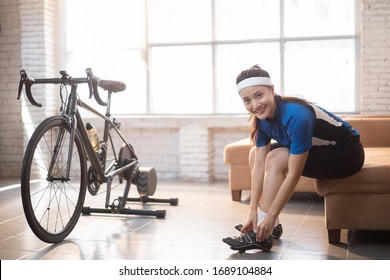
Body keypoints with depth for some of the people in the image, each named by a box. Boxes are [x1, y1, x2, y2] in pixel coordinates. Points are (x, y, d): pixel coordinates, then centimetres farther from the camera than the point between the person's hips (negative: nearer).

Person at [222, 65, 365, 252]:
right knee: (255, 154, 2)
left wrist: (270, 216, -27)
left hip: (347, 154, -8)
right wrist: (253, 211, -14)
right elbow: (259, 166, -10)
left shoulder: (296, 116, -33)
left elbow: (294, 174, -31)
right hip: (317, 150, 8)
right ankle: (272, 226, 4)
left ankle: (262, 236, -18)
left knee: (276, 159, -27)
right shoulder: (262, 117, -10)